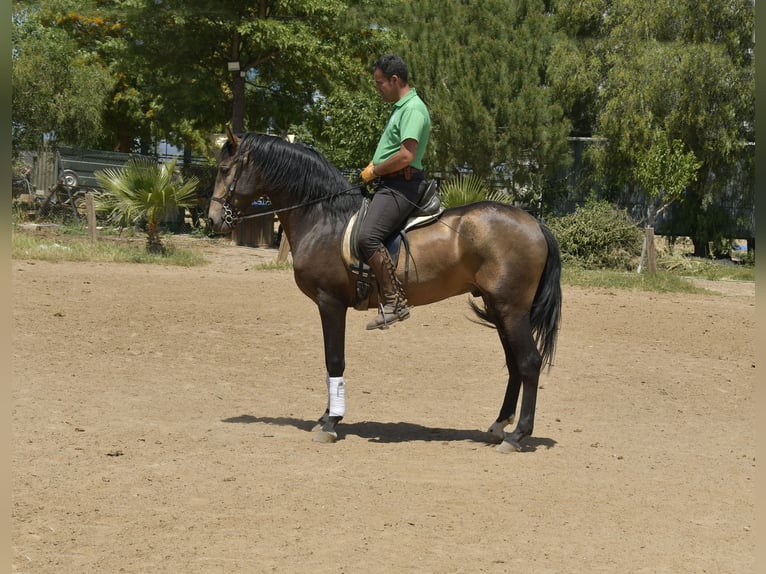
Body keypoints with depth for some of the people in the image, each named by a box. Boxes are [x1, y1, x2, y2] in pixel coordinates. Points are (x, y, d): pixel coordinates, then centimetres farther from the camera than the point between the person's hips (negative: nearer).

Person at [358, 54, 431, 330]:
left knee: (367, 237, -27)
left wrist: (374, 171, -11)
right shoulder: (400, 108, 20)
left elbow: (406, 156, -24)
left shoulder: (413, 109, -13)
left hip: (399, 186, -12)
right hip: (387, 184, 12)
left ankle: (394, 300, -26)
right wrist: (373, 169, 14)